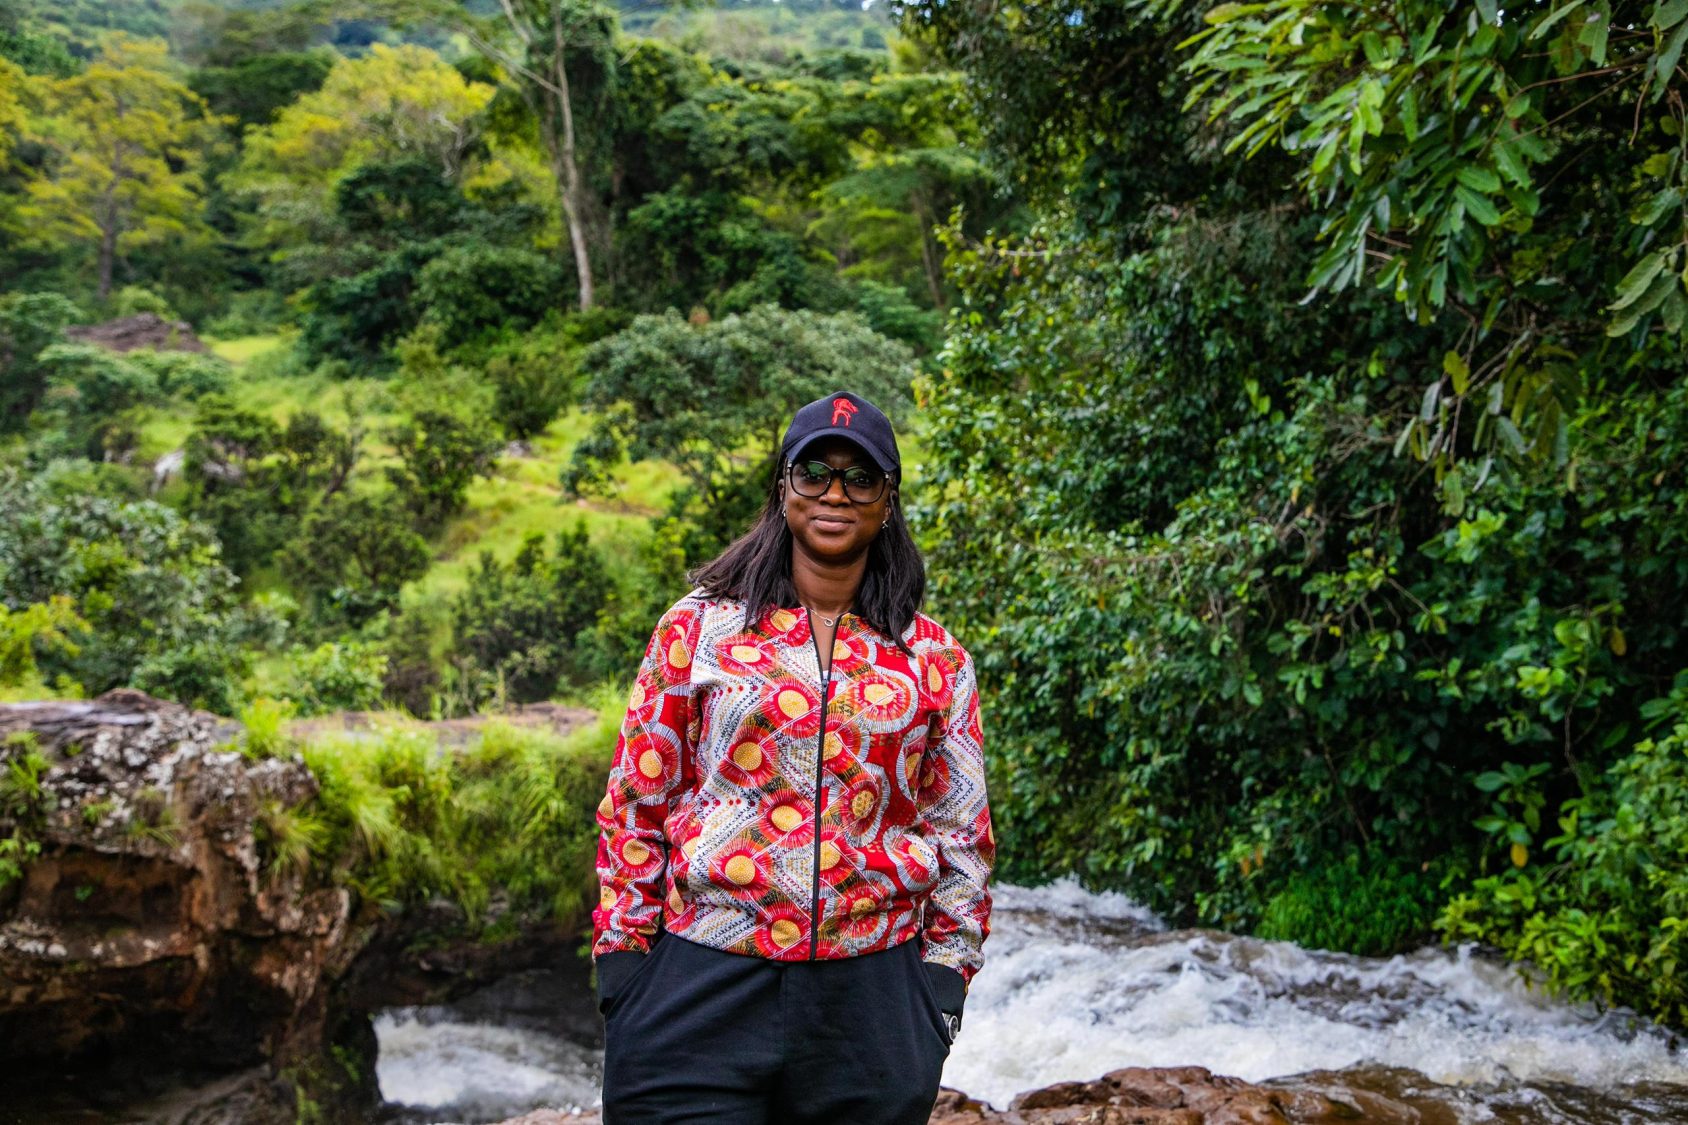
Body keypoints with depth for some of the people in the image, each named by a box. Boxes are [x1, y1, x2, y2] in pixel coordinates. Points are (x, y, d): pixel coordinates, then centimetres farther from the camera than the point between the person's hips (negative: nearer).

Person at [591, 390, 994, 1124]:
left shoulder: (934, 659, 6)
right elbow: (636, 802, 3)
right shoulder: (699, 628, 3)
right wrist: (622, 966, -1)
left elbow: (960, 830, 9)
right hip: (701, 991, -1)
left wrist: (945, 973, 3)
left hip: (869, 1001, 2)